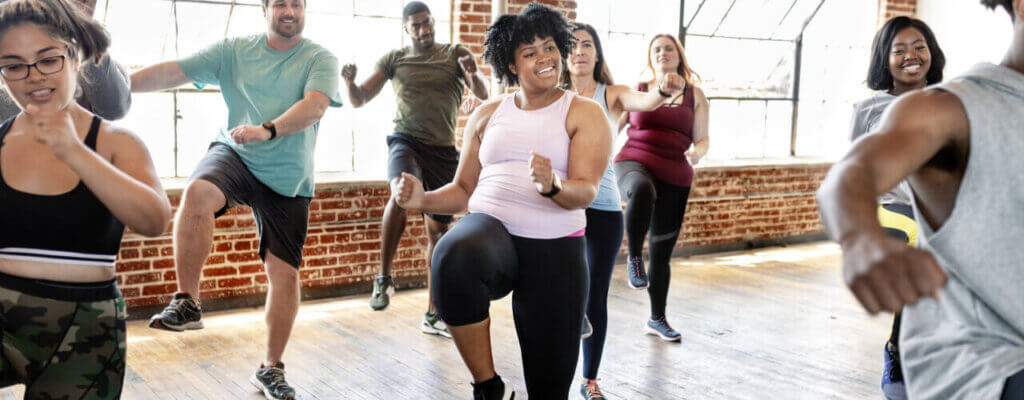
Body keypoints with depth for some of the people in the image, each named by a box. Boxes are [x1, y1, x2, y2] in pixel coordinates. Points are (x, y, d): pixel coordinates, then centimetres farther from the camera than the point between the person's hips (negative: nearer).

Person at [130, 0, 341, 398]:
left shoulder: (320, 59, -3)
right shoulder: (234, 50, 5)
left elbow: (314, 106, -21)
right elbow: (173, 71, -1)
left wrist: (267, 130, -37)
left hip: (288, 177, 0)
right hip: (234, 156, 1)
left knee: (284, 272, 0)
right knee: (198, 191, -34)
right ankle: (186, 303, -21)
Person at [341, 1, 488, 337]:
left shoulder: (455, 54, 7)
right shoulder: (394, 59, 8)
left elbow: (483, 93, -7)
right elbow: (359, 100, 6)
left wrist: (473, 73, -30)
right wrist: (350, 82, -16)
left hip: (443, 150, 2)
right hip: (406, 141, -2)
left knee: (438, 231, 5)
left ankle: (433, 315, 16)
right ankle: (384, 278, -21)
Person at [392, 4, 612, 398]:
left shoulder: (585, 114, 3)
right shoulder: (487, 115, 13)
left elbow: (586, 192, -11)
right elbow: (463, 190, 15)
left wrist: (552, 186, -33)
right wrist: (422, 199, -6)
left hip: (555, 248, -1)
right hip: (491, 230, 1)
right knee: (454, 257, -37)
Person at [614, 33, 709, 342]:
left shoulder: (695, 96, 11)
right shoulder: (636, 91, 10)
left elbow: (703, 140, 10)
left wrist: (697, 152, -14)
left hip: (674, 178, 2)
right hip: (634, 164, -2)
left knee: (662, 253, 7)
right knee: (642, 190, -42)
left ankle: (657, 318, 25)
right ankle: (634, 257, -21)